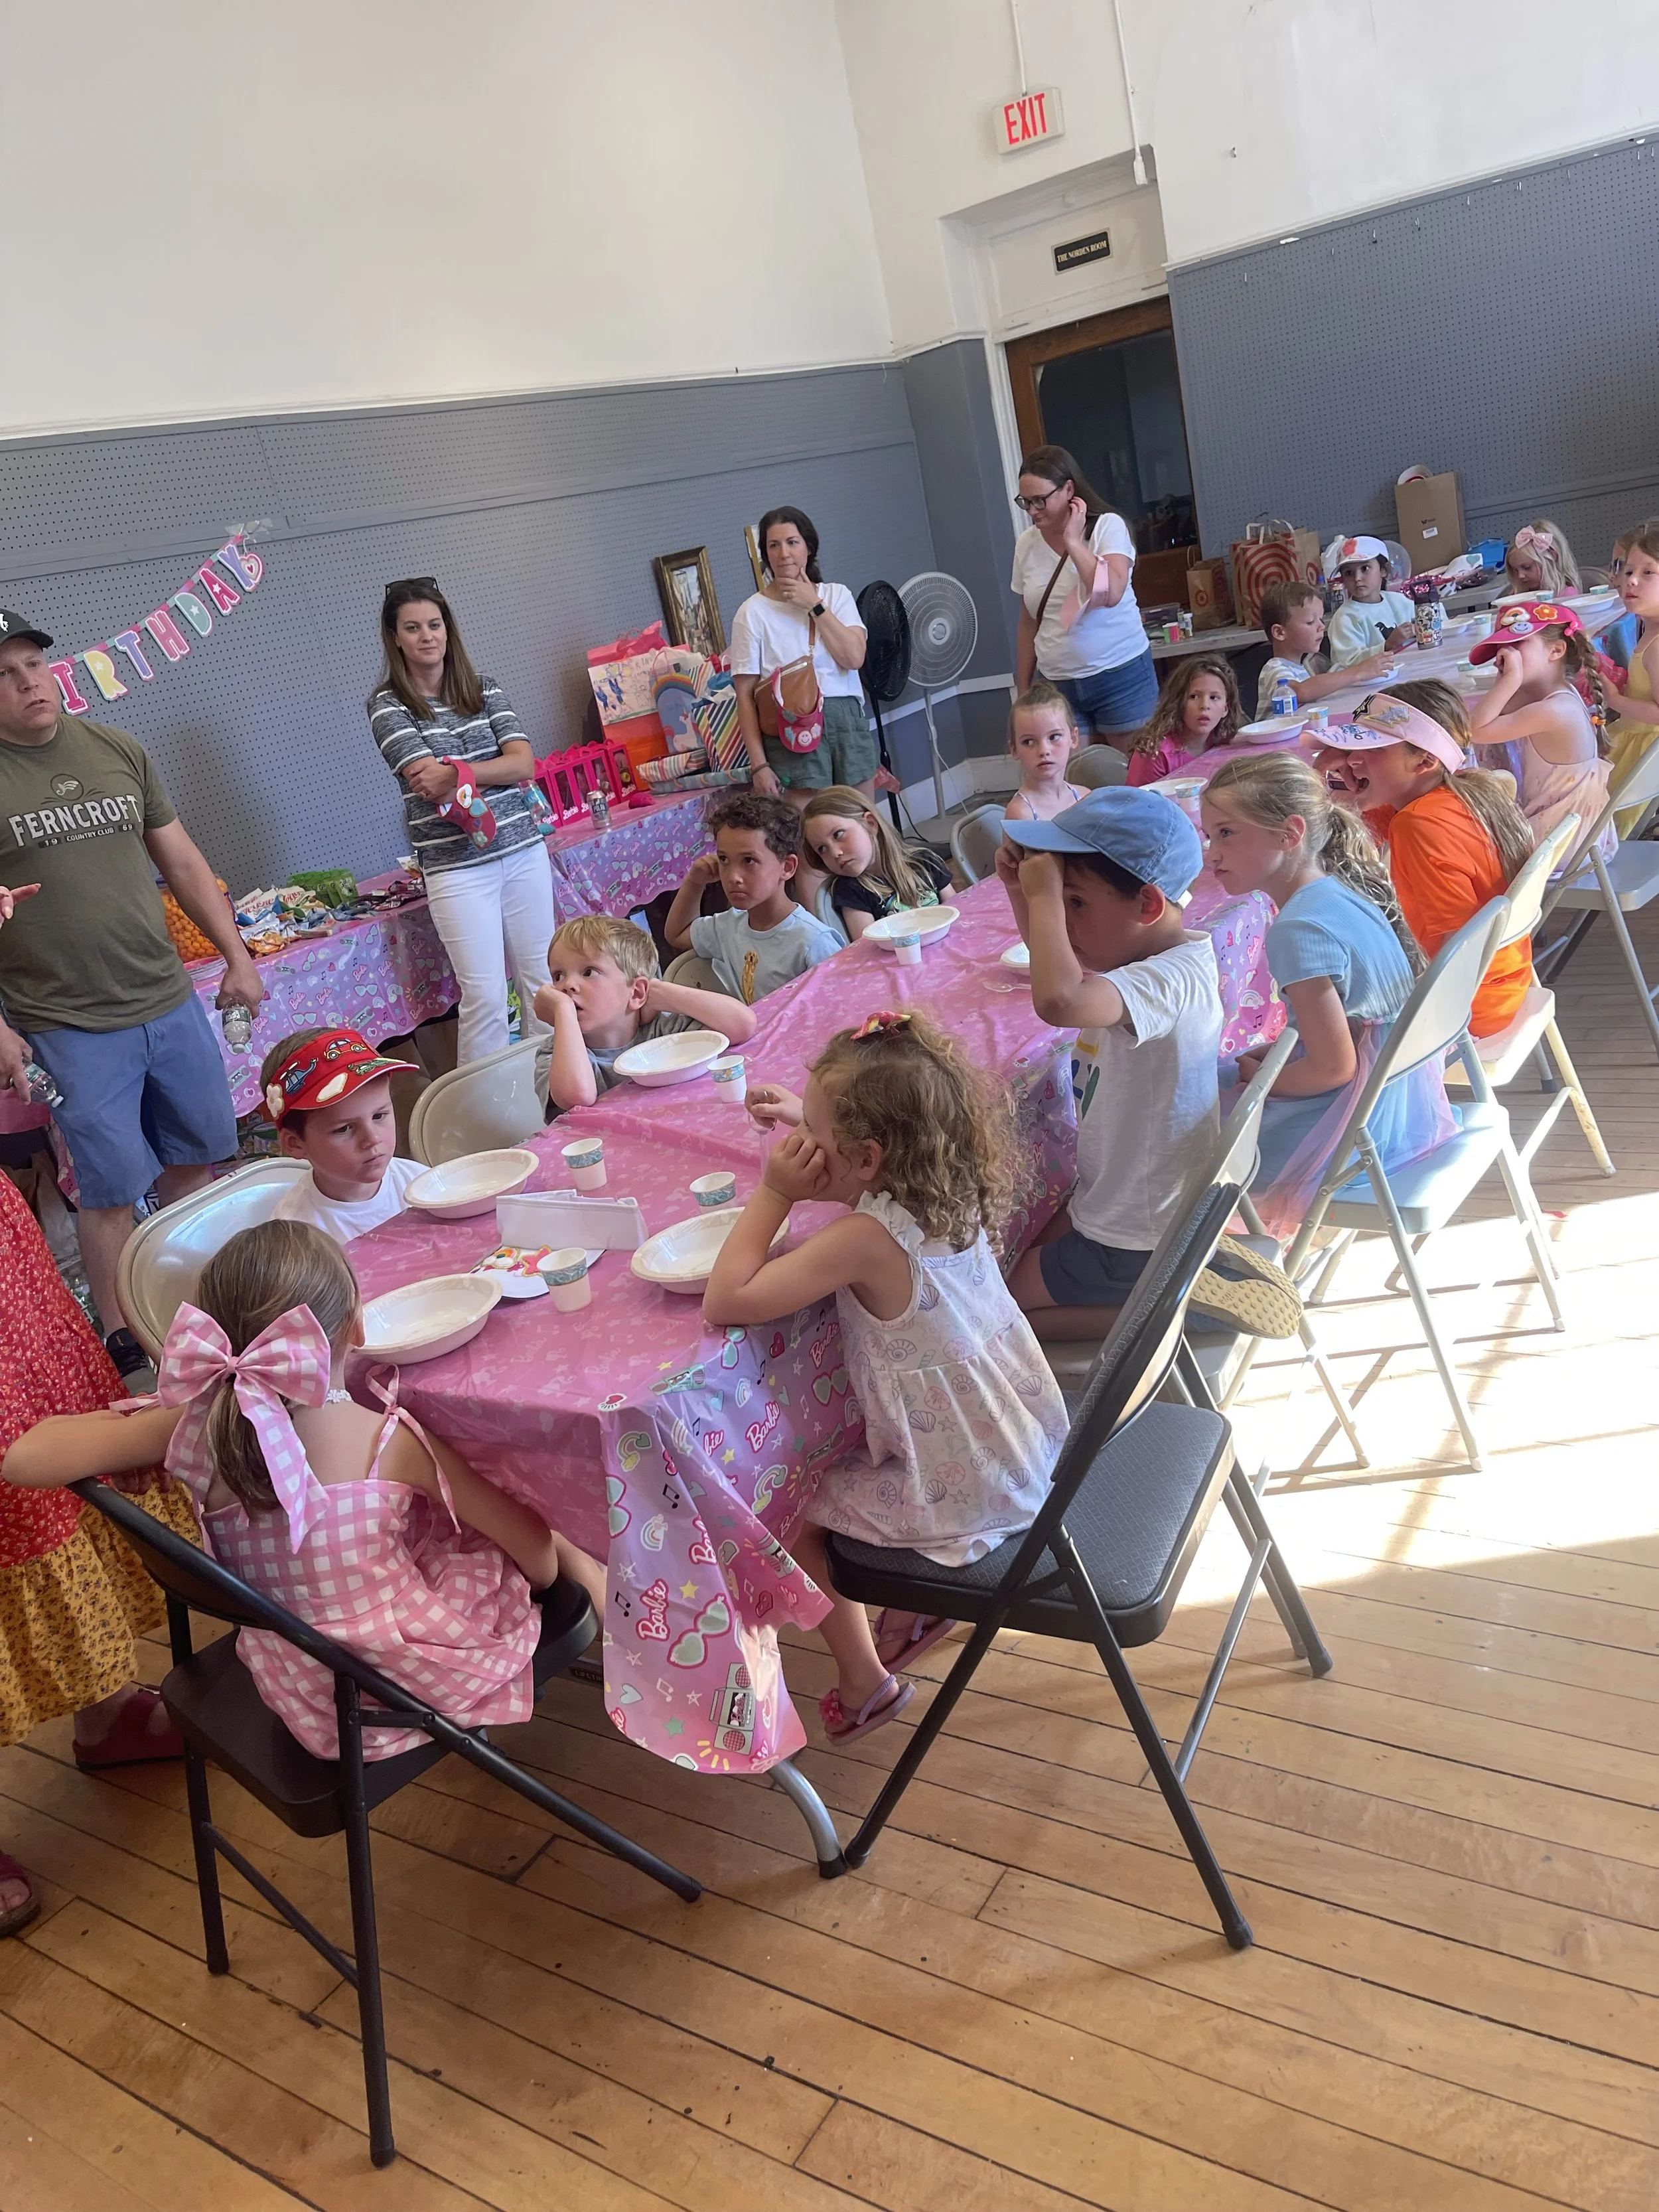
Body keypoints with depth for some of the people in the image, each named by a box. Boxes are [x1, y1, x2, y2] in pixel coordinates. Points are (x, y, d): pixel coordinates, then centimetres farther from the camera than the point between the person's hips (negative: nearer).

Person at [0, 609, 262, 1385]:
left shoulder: (118, 751, 7)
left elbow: (182, 861, 12)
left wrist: (236, 955, 7)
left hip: (170, 1001, 4)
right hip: (69, 1027, -4)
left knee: (193, 1162, 12)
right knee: (112, 1190, 1)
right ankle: (121, 1343, 16)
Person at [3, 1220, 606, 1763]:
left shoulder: (193, 1432, -20)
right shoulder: (392, 1442, -27)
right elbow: (529, 1541, -17)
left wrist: (118, 1421, 4)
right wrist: (564, 1552, 7)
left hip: (307, 1701, 5)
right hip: (418, 1673, -4)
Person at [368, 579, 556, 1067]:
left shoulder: (484, 690, 9)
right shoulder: (387, 705, -2)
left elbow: (524, 762, -3)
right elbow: (431, 784, -13)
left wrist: (458, 773, -15)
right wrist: (499, 772, -8)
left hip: (525, 850, 4)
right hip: (457, 867, -4)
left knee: (542, 981, 9)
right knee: (486, 998, -6)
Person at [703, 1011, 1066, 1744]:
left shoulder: (868, 1238, -30)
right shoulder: (952, 1193, -7)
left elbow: (725, 1301, -31)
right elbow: (875, 1179, 18)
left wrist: (774, 1191, -23)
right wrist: (812, 1120, 2)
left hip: (961, 1490, -8)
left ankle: (864, 1682, 27)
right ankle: (914, 1608, 37)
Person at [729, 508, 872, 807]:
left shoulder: (837, 595, 9)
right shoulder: (753, 612, -1)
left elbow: (854, 658, -7)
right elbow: (746, 695, -4)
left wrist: (814, 604, -5)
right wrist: (759, 764, -11)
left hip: (848, 723, 3)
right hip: (793, 732, -3)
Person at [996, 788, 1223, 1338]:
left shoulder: (1173, 978, -32)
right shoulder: (1146, 947, -3)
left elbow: (1058, 999, -52)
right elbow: (1058, 961, 16)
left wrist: (1046, 896, -36)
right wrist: (1022, 892, -3)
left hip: (1136, 1242, -10)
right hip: (1125, 1204, 10)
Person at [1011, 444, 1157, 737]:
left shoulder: (1108, 526, -6)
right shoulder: (1026, 544, 6)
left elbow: (1111, 594, -23)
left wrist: (1073, 542, -17)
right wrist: (1023, 690, 14)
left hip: (1120, 675, -3)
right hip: (1056, 684, 3)